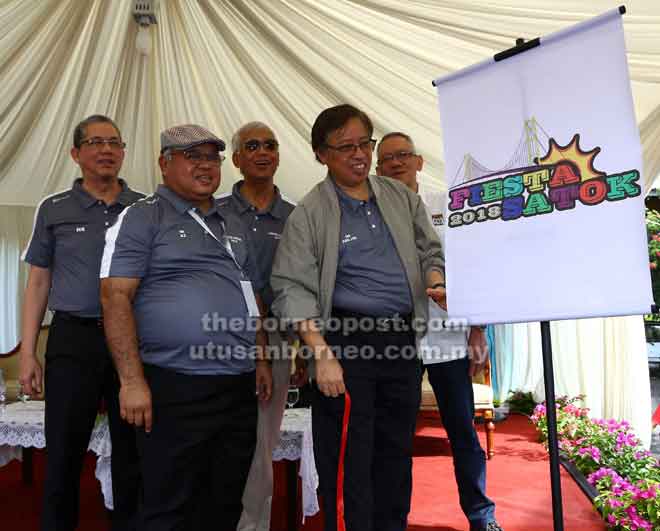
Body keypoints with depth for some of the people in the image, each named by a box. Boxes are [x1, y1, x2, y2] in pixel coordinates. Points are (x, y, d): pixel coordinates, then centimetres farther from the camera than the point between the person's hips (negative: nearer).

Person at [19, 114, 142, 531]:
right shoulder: (54, 210, 7)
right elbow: (39, 283, 8)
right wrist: (28, 352, 1)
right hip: (74, 339, 0)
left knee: (133, 456, 9)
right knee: (64, 454, 7)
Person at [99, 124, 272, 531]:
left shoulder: (233, 226, 18)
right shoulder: (142, 217, -2)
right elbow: (116, 298, -10)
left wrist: (261, 360, 14)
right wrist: (132, 381, -16)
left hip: (240, 389, 6)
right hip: (175, 390, -6)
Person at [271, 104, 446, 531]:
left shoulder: (402, 197, 12)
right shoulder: (309, 214, -3)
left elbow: (430, 251, 19)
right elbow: (294, 289, -8)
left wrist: (435, 283, -4)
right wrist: (322, 353, -17)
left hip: (402, 340, 5)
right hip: (345, 339, -5)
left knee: (397, 456, 17)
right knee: (348, 464, 1)